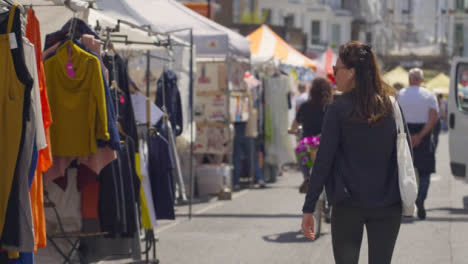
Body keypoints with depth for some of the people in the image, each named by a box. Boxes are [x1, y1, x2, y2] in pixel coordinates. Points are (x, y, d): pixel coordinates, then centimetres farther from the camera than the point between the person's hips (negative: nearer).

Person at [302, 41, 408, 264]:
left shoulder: (338, 109, -8)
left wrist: (308, 208, -5)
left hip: (348, 204, -3)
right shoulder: (392, 106, 1)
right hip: (388, 204, 3)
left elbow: (323, 162, -9)